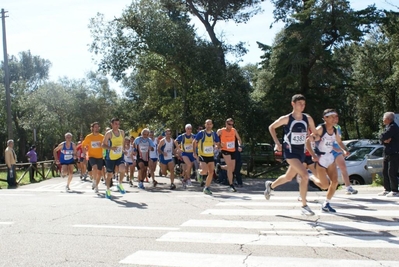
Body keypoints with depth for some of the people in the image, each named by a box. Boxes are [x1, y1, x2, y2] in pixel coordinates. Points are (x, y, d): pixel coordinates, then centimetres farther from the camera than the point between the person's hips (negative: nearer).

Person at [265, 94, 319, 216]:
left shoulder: (308, 119, 1)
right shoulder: (286, 119, -9)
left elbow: (316, 135, 10)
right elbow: (271, 127, 4)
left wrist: (314, 137, -13)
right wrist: (277, 143, -2)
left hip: (301, 152, 6)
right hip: (290, 151, -6)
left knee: (289, 177, 19)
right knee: (305, 175, -21)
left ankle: (270, 185, 49)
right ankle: (304, 206, -11)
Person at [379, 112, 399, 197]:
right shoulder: (388, 127, 16)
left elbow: (382, 137, -24)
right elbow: (381, 139, 10)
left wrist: (384, 138, -3)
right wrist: (385, 140, -10)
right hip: (387, 153, 10)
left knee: (391, 173, -9)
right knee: (385, 172, 13)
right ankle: (387, 189, 21)